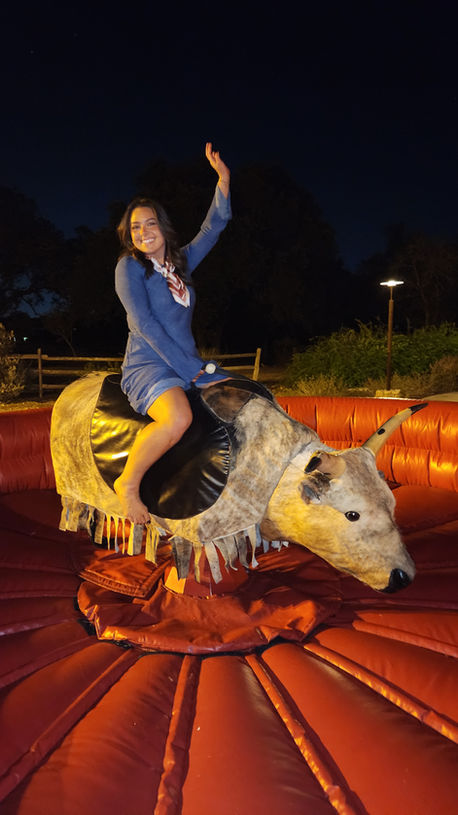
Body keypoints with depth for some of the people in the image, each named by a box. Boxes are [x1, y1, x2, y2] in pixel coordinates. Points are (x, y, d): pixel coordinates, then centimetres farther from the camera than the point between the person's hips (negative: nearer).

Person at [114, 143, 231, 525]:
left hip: (189, 364, 7)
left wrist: (223, 178, 11)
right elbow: (145, 325, -12)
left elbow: (213, 227, 21)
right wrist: (189, 371, -17)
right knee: (178, 418, -37)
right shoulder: (129, 267, -2)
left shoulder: (180, 262, 15)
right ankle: (128, 482, -15)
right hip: (148, 367, -7)